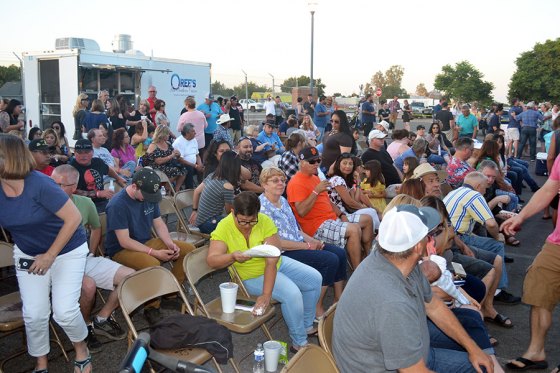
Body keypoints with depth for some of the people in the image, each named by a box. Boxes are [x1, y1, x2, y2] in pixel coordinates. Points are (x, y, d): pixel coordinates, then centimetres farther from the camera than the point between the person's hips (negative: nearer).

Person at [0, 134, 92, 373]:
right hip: (27, 254, 4)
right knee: (33, 314, -1)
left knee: (64, 311, -10)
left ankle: (81, 349, 23)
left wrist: (50, 256, -19)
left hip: (67, 250, -4)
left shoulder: (39, 184, -28)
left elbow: (74, 218, -24)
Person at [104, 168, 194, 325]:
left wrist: (170, 243, -11)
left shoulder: (149, 196, 0)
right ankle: (151, 308, -16)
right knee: (152, 263, -38)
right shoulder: (118, 205, -23)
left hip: (147, 242, 8)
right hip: (122, 250, -8)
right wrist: (154, 252, -26)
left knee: (188, 249, -5)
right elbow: (125, 241, -23)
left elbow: (159, 224, 7)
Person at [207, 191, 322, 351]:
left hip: (276, 265, 4)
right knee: (292, 294, -25)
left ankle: (307, 326, 19)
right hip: (251, 276, -4)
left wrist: (266, 294, -34)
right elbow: (211, 260, -26)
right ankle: (300, 343, -7)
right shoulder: (224, 228, -21)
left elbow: (272, 260, -26)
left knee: (314, 278, 0)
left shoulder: (265, 221, -21)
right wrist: (233, 256, -46)